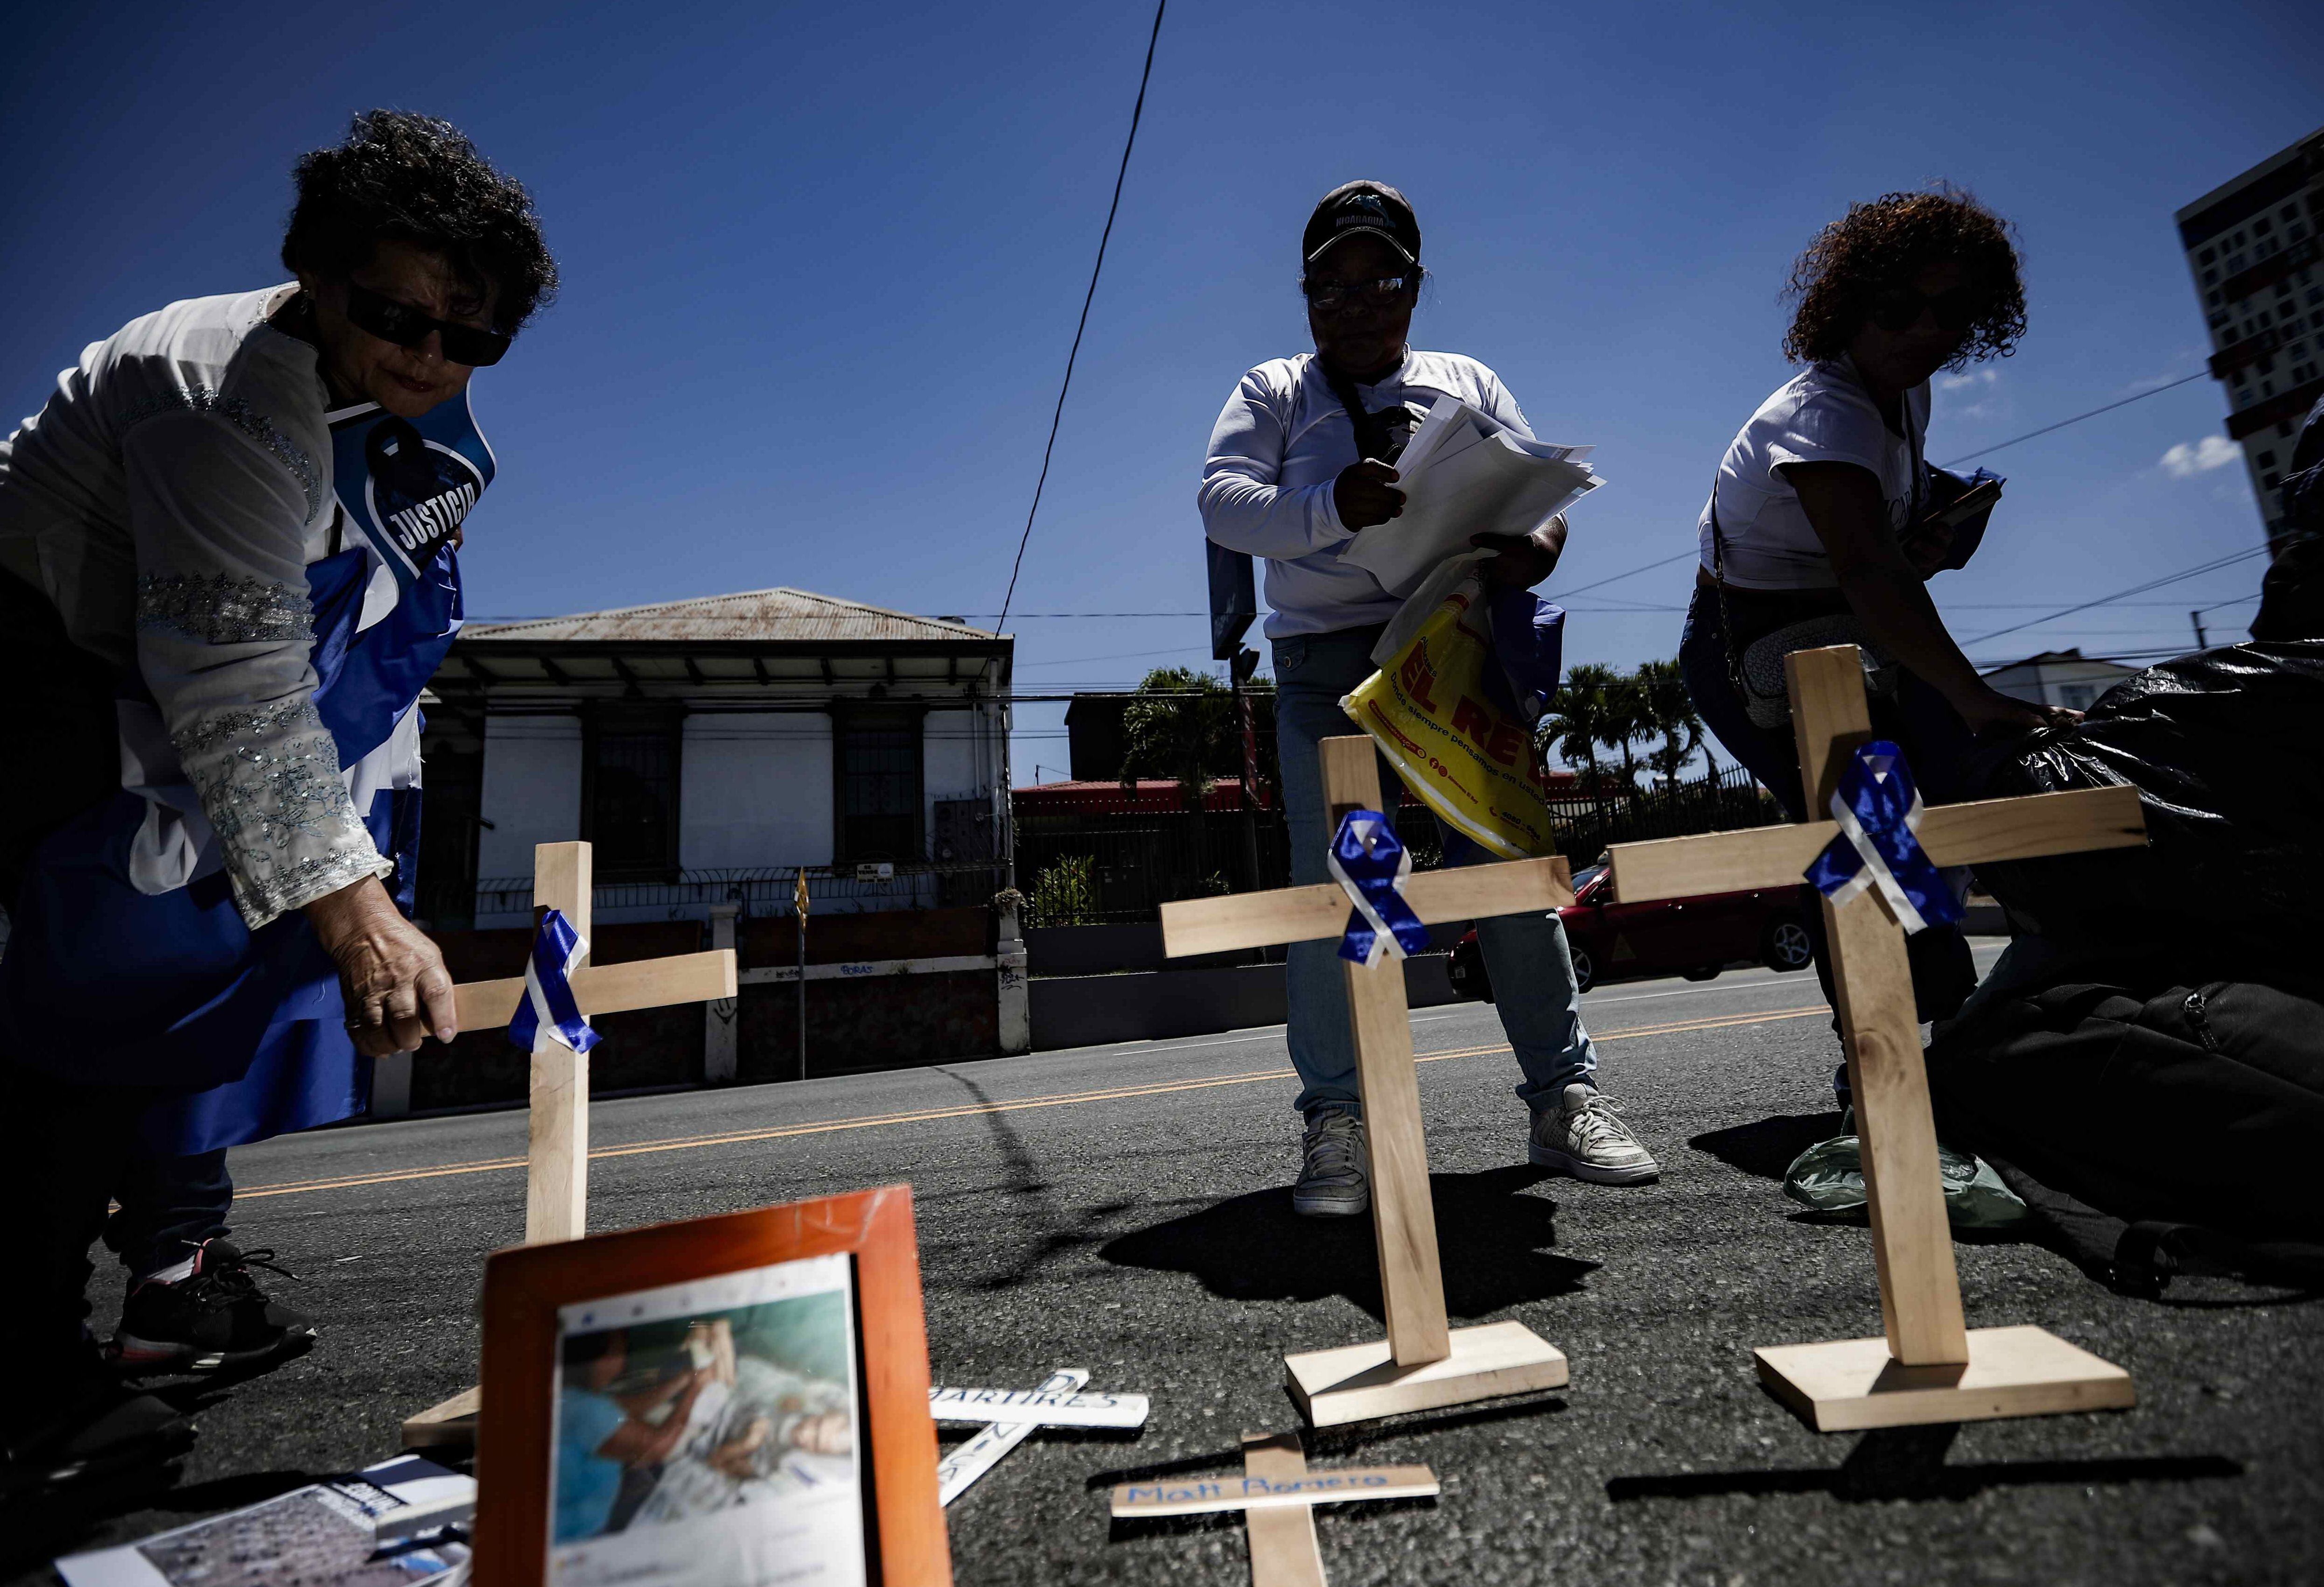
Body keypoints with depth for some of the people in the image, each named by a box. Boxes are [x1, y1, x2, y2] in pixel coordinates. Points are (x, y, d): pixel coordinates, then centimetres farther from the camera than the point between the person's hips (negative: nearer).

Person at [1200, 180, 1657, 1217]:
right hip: (1328, 664, -1)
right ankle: (1338, 1122, -2)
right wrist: (1333, 507, -24)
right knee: (1333, 881, -9)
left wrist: (1539, 544, -13)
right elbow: (1223, 502, -3)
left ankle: (1564, 1099, 5)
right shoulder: (1271, 393, 16)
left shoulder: (1469, 382, 23)